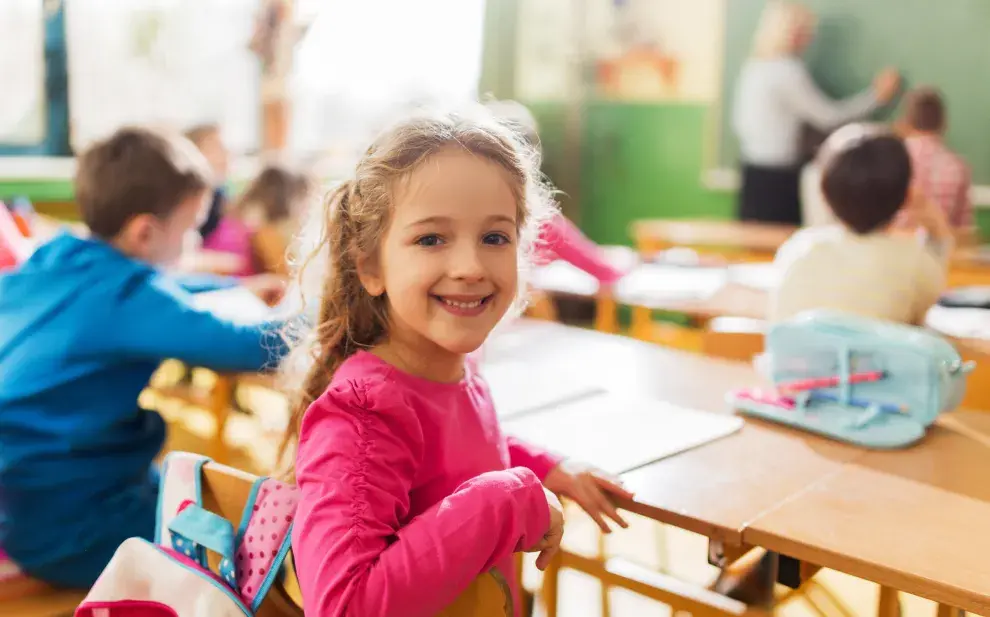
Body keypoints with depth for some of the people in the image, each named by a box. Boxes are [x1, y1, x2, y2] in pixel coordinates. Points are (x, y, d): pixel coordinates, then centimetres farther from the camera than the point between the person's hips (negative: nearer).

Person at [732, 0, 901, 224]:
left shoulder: (752, 66, 9)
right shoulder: (788, 71, -14)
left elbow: (738, 122, 14)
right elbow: (828, 117, -7)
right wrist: (877, 96, 3)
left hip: (752, 170, 8)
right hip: (778, 178, -8)